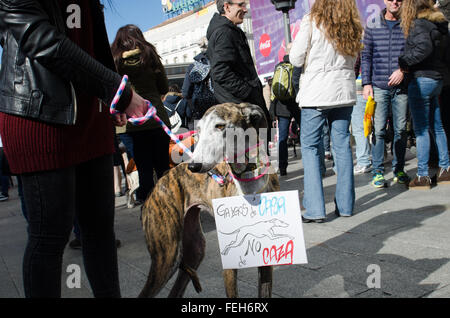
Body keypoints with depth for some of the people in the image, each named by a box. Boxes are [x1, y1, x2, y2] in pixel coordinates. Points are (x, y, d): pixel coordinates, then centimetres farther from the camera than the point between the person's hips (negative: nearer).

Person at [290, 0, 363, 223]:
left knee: (310, 146, 1)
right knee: (342, 145, 9)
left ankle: (315, 210, -3)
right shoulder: (352, 25, 8)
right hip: (344, 92, 5)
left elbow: (296, 59, -5)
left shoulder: (311, 21, -6)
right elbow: (353, 61, 16)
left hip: (316, 92, -4)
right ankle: (345, 206, 16)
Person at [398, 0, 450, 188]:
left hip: (421, 80, -9)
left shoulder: (419, 24, -12)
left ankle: (422, 176, 0)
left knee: (421, 129, -4)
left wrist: (403, 62, -16)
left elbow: (424, 48, -27)